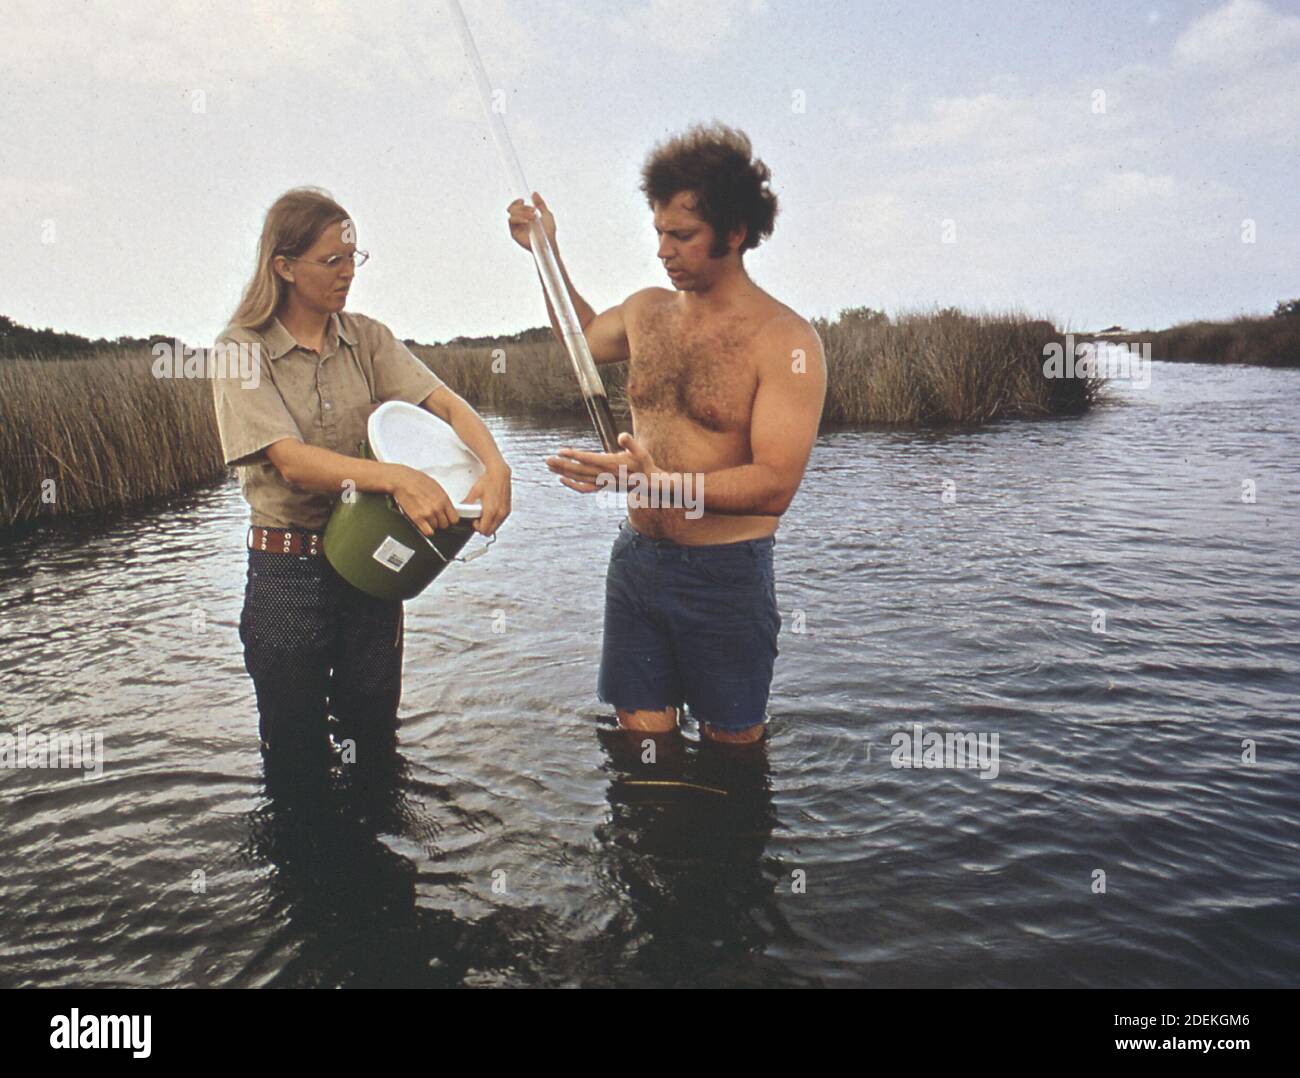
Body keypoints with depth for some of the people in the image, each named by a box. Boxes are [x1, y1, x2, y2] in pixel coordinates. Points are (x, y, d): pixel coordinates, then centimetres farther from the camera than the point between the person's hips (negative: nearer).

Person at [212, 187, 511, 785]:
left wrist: (495, 466, -28)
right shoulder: (242, 350, -7)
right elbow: (291, 461, -20)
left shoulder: (367, 338, 5)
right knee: (295, 752, 11)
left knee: (374, 741, 13)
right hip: (287, 571, -3)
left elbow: (445, 403, -7)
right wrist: (396, 477, -36)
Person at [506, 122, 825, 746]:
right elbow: (583, 338, 31)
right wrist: (546, 253, 22)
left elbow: (776, 486, -22)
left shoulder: (785, 342, -14)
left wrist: (660, 483, -34)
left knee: (732, 746, 12)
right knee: (640, 743, 12)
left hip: (726, 576, -5)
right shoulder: (646, 310, 6)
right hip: (636, 560, 5)